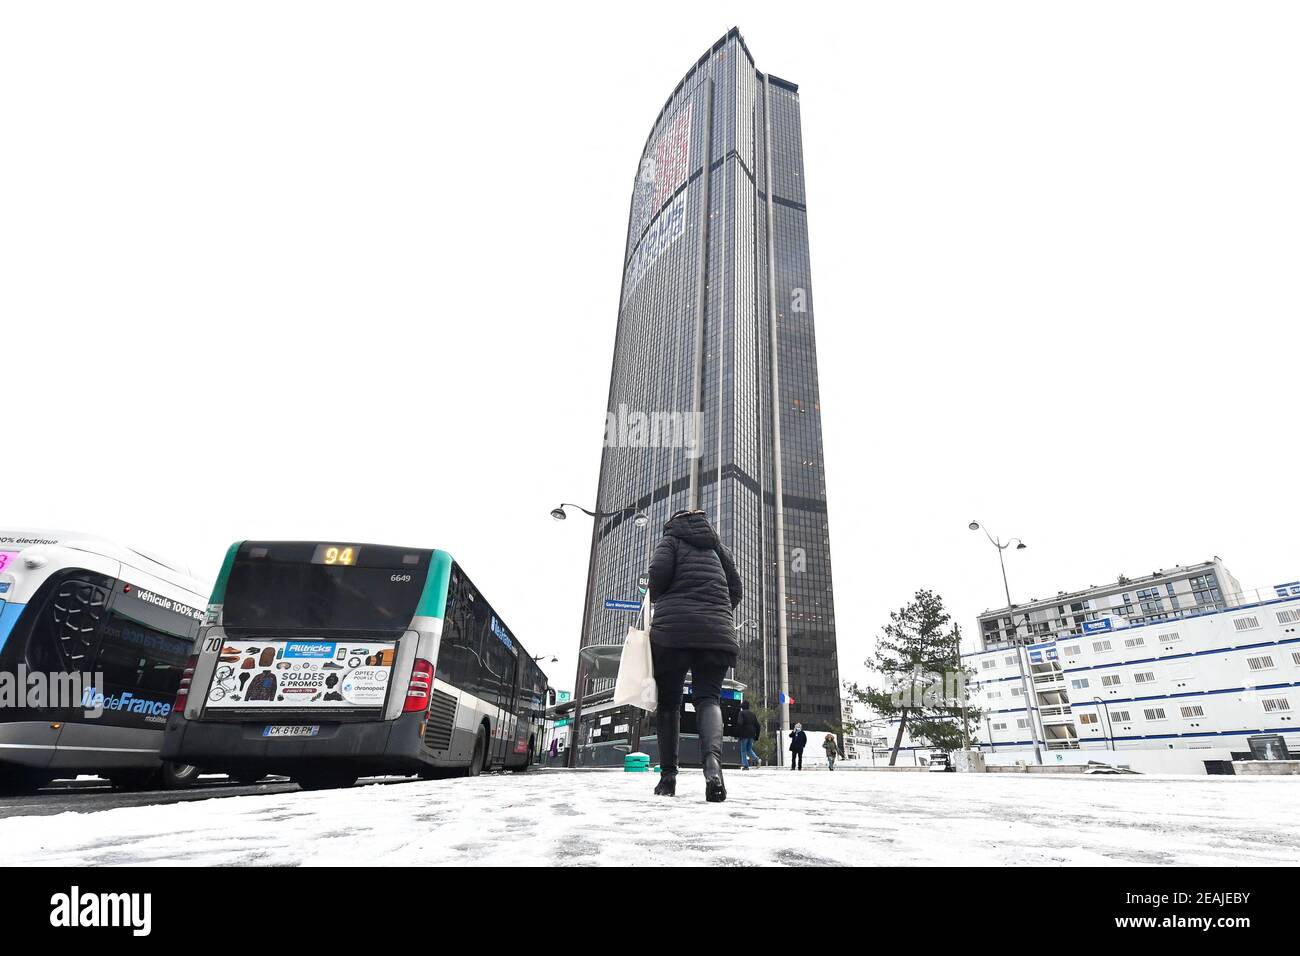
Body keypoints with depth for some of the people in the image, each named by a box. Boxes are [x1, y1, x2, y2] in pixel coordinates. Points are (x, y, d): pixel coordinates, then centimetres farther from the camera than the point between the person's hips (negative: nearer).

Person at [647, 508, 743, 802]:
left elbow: (659, 571, -7)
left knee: (668, 701, 10)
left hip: (673, 628, -3)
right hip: (717, 632, 3)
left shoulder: (671, 539, 12)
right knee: (707, 697, -2)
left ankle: (668, 775, 9)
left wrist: (656, 598, 12)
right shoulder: (715, 545, 24)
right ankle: (713, 758, -30)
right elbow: (736, 589, 19)